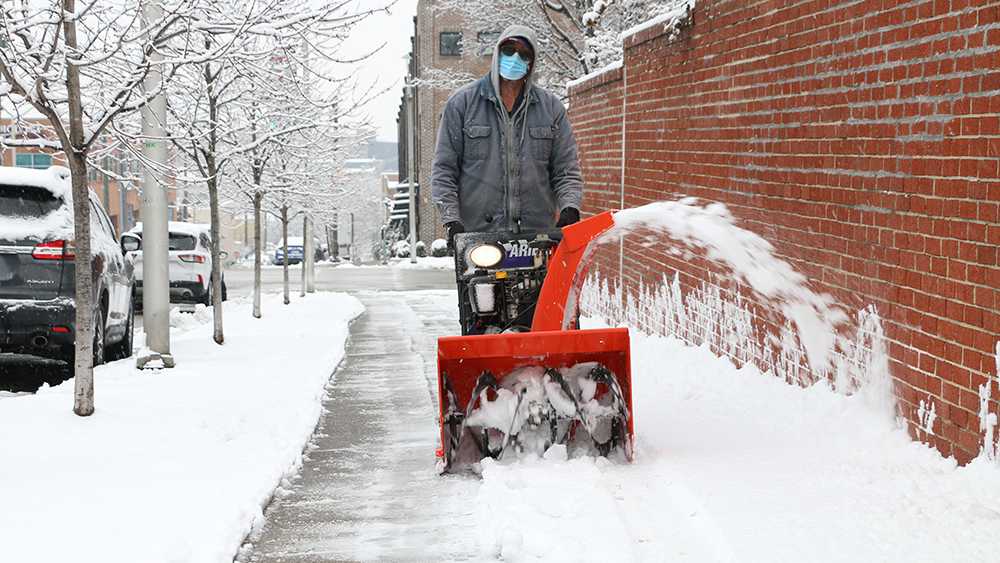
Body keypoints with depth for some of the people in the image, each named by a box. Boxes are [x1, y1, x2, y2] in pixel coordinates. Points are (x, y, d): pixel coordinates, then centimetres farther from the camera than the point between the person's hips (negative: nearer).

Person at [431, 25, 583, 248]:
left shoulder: (551, 108, 13)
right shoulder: (462, 102, 7)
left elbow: (567, 170, 12)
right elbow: (444, 169, 5)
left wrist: (570, 208, -6)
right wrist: (451, 220, -6)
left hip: (537, 234, 2)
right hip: (477, 233, -2)